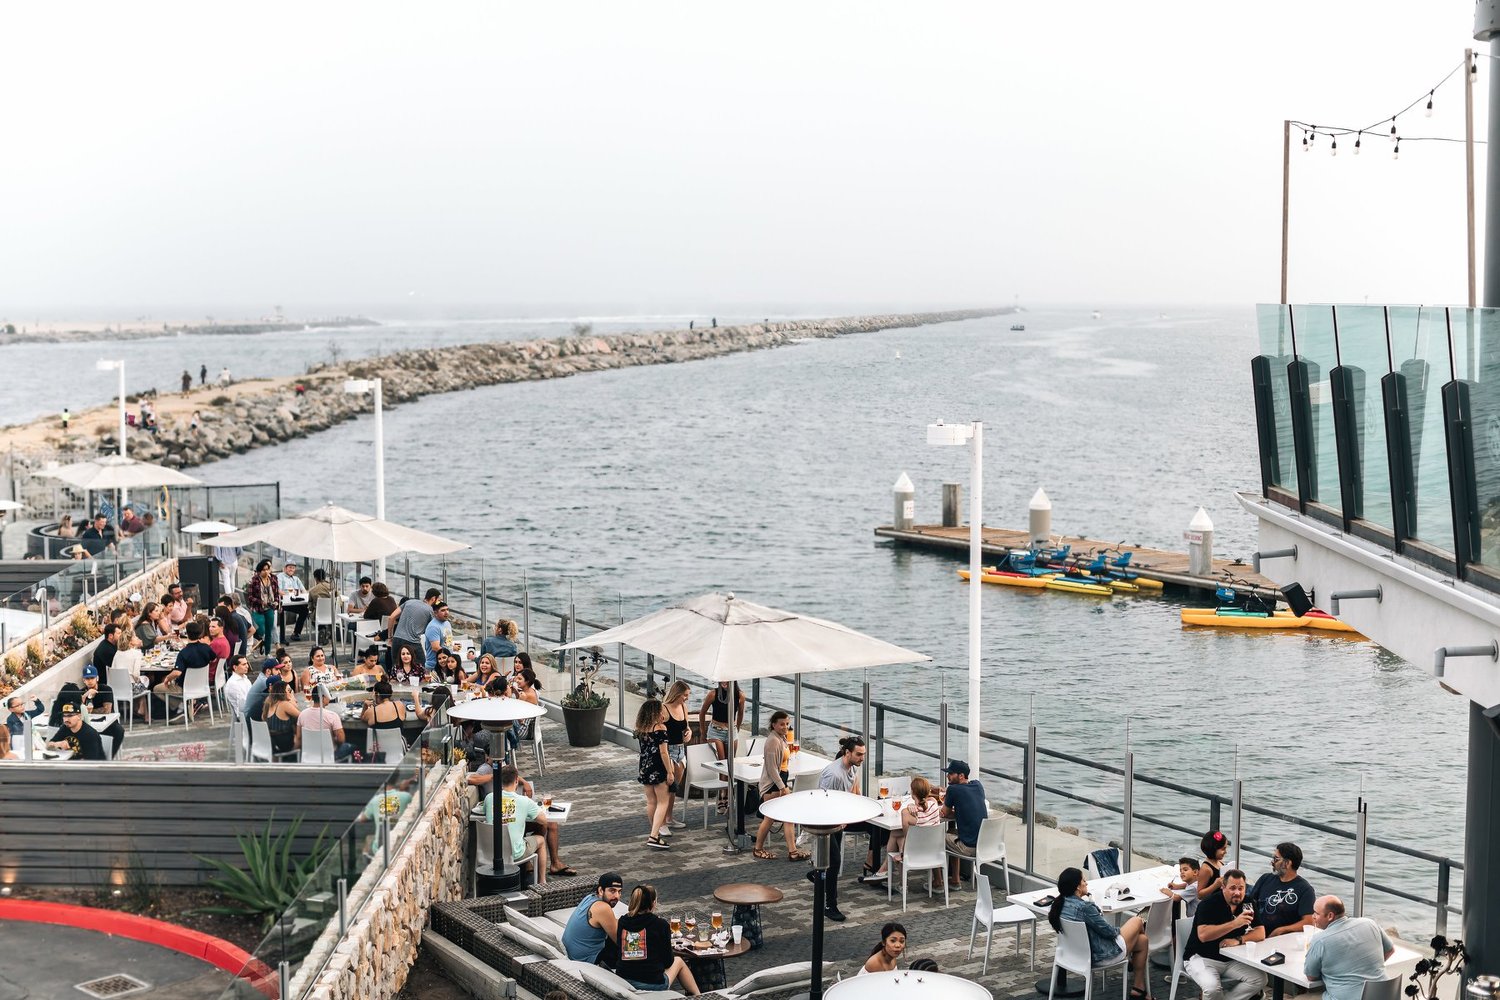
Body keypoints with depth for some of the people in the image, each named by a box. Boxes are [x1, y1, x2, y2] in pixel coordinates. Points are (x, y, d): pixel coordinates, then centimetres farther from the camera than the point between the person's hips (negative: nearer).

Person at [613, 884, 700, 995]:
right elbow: (668, 961, -3)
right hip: (652, 984, -4)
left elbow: (618, 949, 12)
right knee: (678, 961, 30)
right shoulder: (660, 924, -11)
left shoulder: (622, 921, 0)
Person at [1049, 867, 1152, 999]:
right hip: (1100, 954, -9)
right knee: (1137, 921, 17)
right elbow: (1109, 931, -20)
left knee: (1142, 940, 25)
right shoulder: (1085, 907, -32)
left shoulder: (1060, 904, -6)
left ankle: (1139, 989, 39)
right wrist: (1119, 930, 1)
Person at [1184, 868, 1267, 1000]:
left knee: (1260, 979, -15)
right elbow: (1203, 935, -28)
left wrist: (1238, 940, -20)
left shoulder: (1247, 905, 1)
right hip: (1201, 957, -6)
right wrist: (1235, 923, -33)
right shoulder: (1209, 904, -16)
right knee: (1212, 987, -33)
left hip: (1231, 959, 6)